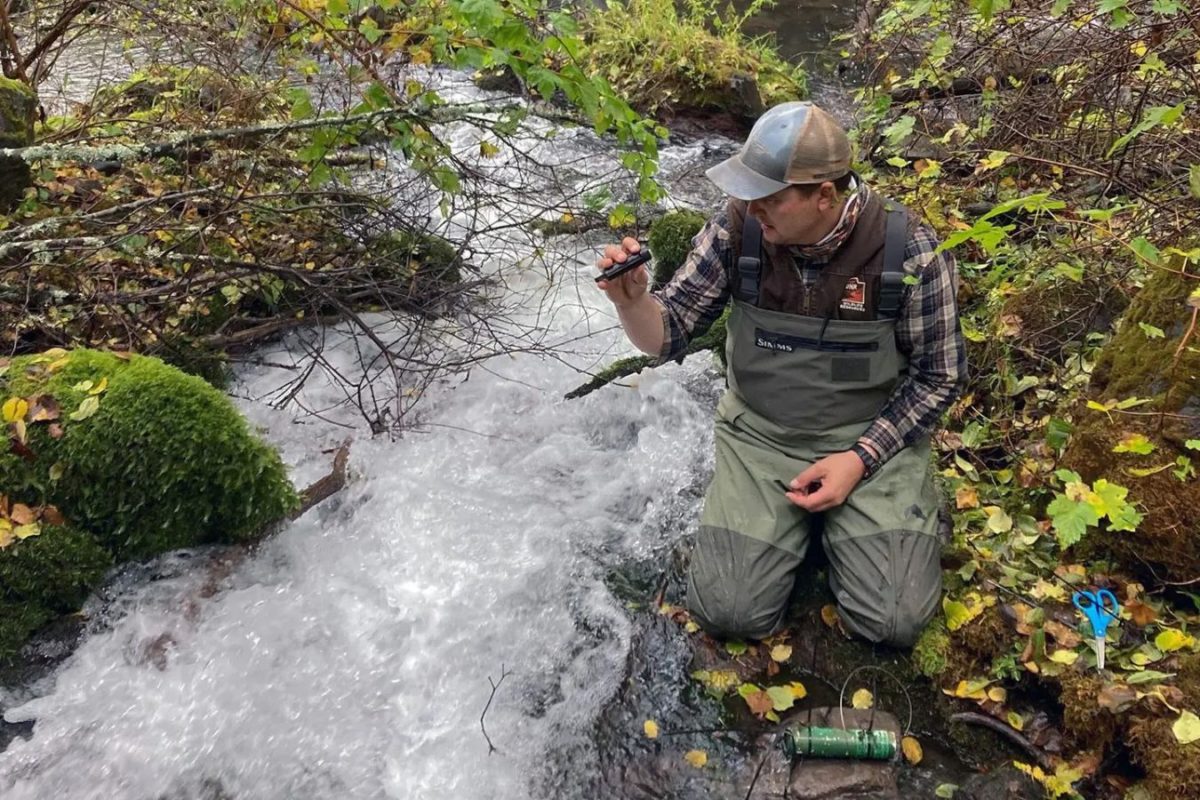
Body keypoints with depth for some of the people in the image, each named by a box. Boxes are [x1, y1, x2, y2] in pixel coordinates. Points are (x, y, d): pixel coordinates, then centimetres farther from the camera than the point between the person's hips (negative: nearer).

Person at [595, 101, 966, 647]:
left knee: (892, 621, -13)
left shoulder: (909, 251, -18)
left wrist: (860, 458, -16)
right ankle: (796, 519, 19)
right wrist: (632, 300, -31)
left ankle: (842, 520, 17)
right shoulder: (736, 231, -14)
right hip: (759, 435, 2)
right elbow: (665, 337, -8)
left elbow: (939, 376, -6)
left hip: (873, 438, -1)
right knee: (727, 613, -10)